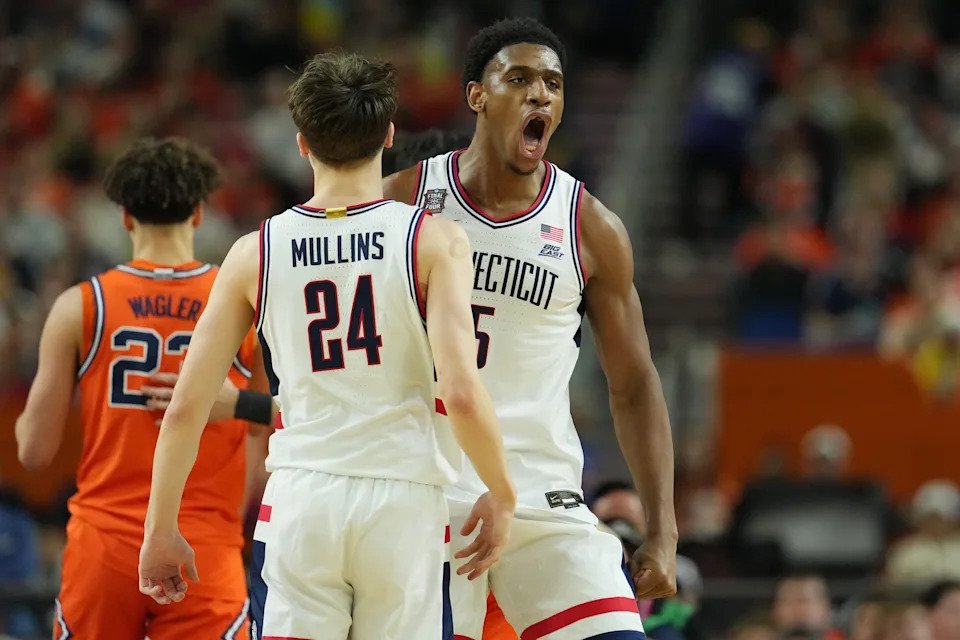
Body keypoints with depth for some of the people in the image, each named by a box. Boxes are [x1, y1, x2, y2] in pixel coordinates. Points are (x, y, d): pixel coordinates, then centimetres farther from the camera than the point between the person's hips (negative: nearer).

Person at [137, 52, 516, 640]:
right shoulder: (434, 242, -3)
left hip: (299, 502, 1)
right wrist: (501, 496, 2)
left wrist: (161, 530, 15)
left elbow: (185, 408, 5)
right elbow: (462, 393, -13)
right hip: (404, 503, -1)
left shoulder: (255, 254, 4)